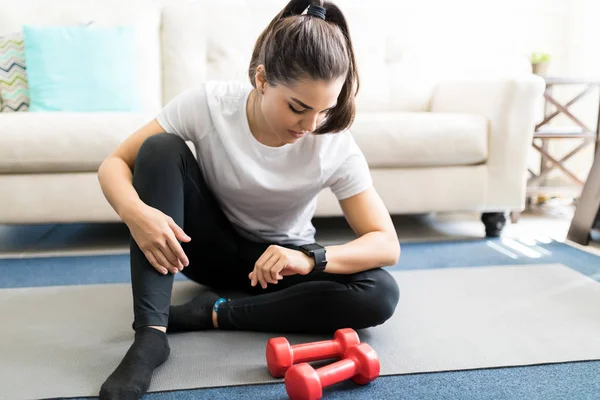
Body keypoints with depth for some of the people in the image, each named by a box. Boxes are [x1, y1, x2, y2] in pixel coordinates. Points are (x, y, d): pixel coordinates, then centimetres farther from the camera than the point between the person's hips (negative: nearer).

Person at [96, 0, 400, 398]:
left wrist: (310, 258, -42)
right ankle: (150, 333, -30)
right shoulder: (208, 103, -23)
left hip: (280, 260, 0)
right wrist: (134, 211, -42)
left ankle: (213, 313, -19)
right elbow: (114, 163, -18)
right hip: (209, 245, 0)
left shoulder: (336, 146, -24)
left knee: (380, 295, -26)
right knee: (161, 148, -28)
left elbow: (387, 243, -23)